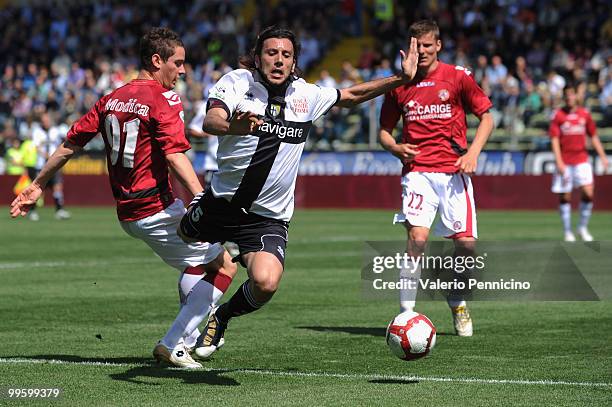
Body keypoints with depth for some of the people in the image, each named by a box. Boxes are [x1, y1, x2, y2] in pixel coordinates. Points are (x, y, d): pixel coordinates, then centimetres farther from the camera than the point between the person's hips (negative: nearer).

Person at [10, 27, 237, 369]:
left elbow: (71, 144, 13)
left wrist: (37, 186, 21)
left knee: (197, 262, 26)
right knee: (224, 266, -1)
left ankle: (189, 336, 22)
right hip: (157, 209, -8)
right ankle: (174, 345, -5)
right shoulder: (164, 100, -11)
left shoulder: (112, 99, 10)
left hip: (127, 212, 8)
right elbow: (174, 154, -25)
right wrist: (202, 198, -34)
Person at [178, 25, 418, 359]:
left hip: (269, 218, 0)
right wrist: (232, 127, -52)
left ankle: (221, 317, 6)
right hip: (221, 203, 0)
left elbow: (352, 95, 19)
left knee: (266, 284, -24)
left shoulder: (307, 95, 1)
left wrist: (401, 79, 9)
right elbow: (210, 121, -29)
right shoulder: (236, 82, -10)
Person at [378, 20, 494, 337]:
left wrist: (473, 152, -6)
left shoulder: (458, 78, 5)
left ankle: (457, 302, 24)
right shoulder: (400, 85, 9)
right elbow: (384, 131, 18)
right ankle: (406, 311, -15)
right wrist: (397, 148, -4)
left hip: (453, 171, 0)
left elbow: (486, 117, 9)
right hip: (417, 171, 0)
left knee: (466, 243, -4)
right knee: (417, 236, -21)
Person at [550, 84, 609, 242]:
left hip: (582, 160, 2)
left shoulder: (585, 114, 7)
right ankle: (567, 231, 12)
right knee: (565, 197, 1)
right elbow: (554, 140, -6)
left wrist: (603, 156, 8)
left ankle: (583, 227, 5)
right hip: (565, 162, -2)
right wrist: (559, 162, -15)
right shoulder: (558, 115, -2)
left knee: (588, 192, -12)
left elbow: (593, 137, 14)